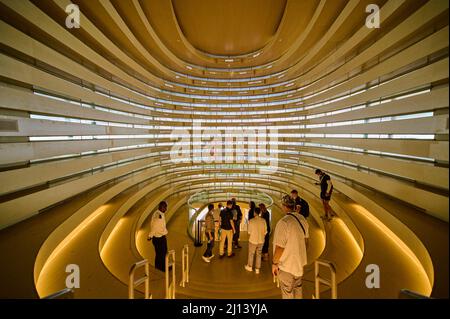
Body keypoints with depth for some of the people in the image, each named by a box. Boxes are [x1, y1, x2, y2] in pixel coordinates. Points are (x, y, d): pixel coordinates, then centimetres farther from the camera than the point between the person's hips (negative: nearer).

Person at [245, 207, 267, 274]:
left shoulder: (251, 221, -17)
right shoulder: (263, 221, -10)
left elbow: (249, 232, -9)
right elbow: (265, 232, -3)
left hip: (253, 240, -2)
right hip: (261, 241, 2)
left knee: (251, 254, 18)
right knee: (258, 254, 17)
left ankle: (250, 267, 34)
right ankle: (257, 269, 26)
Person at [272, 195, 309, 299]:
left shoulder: (283, 222, -28)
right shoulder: (303, 219, -5)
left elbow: (280, 247, -24)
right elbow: (306, 240, 8)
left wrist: (274, 263, -10)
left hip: (287, 265, -6)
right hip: (300, 262, 7)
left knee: (287, 293, 14)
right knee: (297, 287, 26)